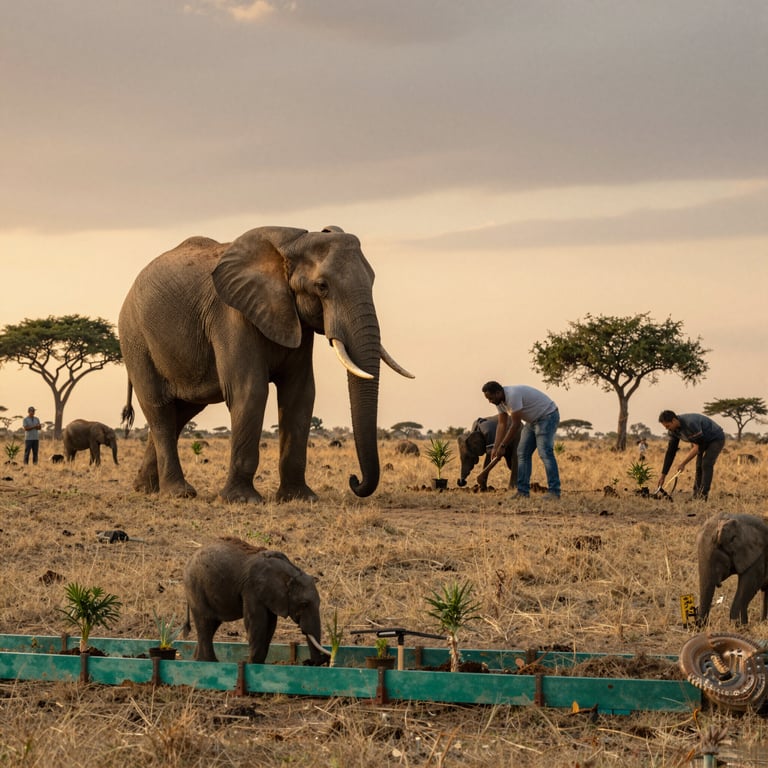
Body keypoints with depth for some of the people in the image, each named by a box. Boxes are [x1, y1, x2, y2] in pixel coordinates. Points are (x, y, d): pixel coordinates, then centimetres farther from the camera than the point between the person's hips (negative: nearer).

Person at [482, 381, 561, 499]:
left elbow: (516, 425, -27)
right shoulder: (500, 401, 0)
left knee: (545, 453, -19)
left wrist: (502, 446, -21)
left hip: (547, 415, -10)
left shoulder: (512, 396, -30)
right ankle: (523, 492, 5)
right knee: (522, 453, 4)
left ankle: (554, 492, -20)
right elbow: (502, 425, 4)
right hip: (533, 420, 10)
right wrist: (495, 448, -3)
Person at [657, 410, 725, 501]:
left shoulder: (691, 423, -38)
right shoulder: (674, 429, -11)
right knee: (699, 466, 0)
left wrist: (683, 463, -31)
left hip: (716, 439, -8)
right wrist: (663, 474, -7)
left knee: (706, 464, -21)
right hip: (704, 441, 8)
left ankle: (703, 495, -22)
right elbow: (670, 452, -5)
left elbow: (698, 447, -33)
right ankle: (696, 496, 4)